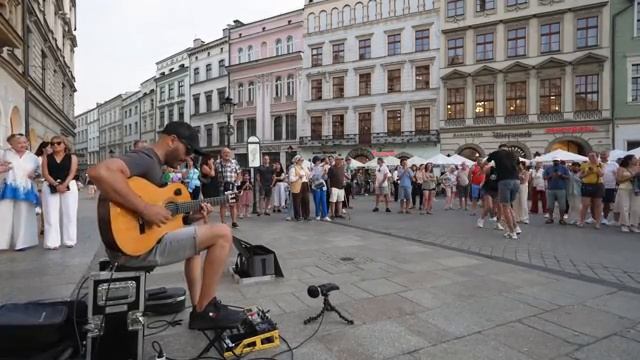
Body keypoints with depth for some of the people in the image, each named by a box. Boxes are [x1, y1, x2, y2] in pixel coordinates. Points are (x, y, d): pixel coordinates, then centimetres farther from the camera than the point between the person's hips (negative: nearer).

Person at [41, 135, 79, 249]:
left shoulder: (72, 157, 7)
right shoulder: (47, 158, 10)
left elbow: (72, 173, -3)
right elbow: (45, 174, 0)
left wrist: (64, 185, -18)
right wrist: (56, 185, -15)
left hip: (69, 186, -1)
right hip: (50, 187, 1)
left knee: (69, 214, 0)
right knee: (51, 215, -2)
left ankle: (69, 240, 7)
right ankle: (52, 242, 1)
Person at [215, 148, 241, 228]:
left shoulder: (234, 162, 5)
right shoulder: (218, 163, 1)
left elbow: (239, 173, 11)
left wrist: (235, 180, 0)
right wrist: (218, 181, -5)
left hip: (232, 186, 1)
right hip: (222, 187, -1)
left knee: (233, 205, 1)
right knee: (223, 205, 4)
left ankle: (234, 222, 6)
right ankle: (222, 222, 9)